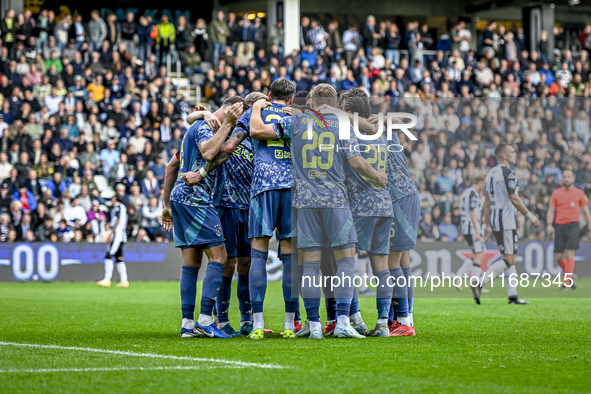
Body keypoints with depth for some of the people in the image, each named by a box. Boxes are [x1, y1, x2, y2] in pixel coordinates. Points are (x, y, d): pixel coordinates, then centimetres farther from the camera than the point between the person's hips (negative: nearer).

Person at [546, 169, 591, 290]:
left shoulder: (580, 193, 5)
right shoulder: (556, 193, 9)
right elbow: (551, 211, 10)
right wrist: (549, 225, -5)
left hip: (573, 225, -2)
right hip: (559, 225, 2)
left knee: (569, 253, -16)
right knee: (559, 257, 0)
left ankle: (566, 282, -14)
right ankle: (570, 275, 26)